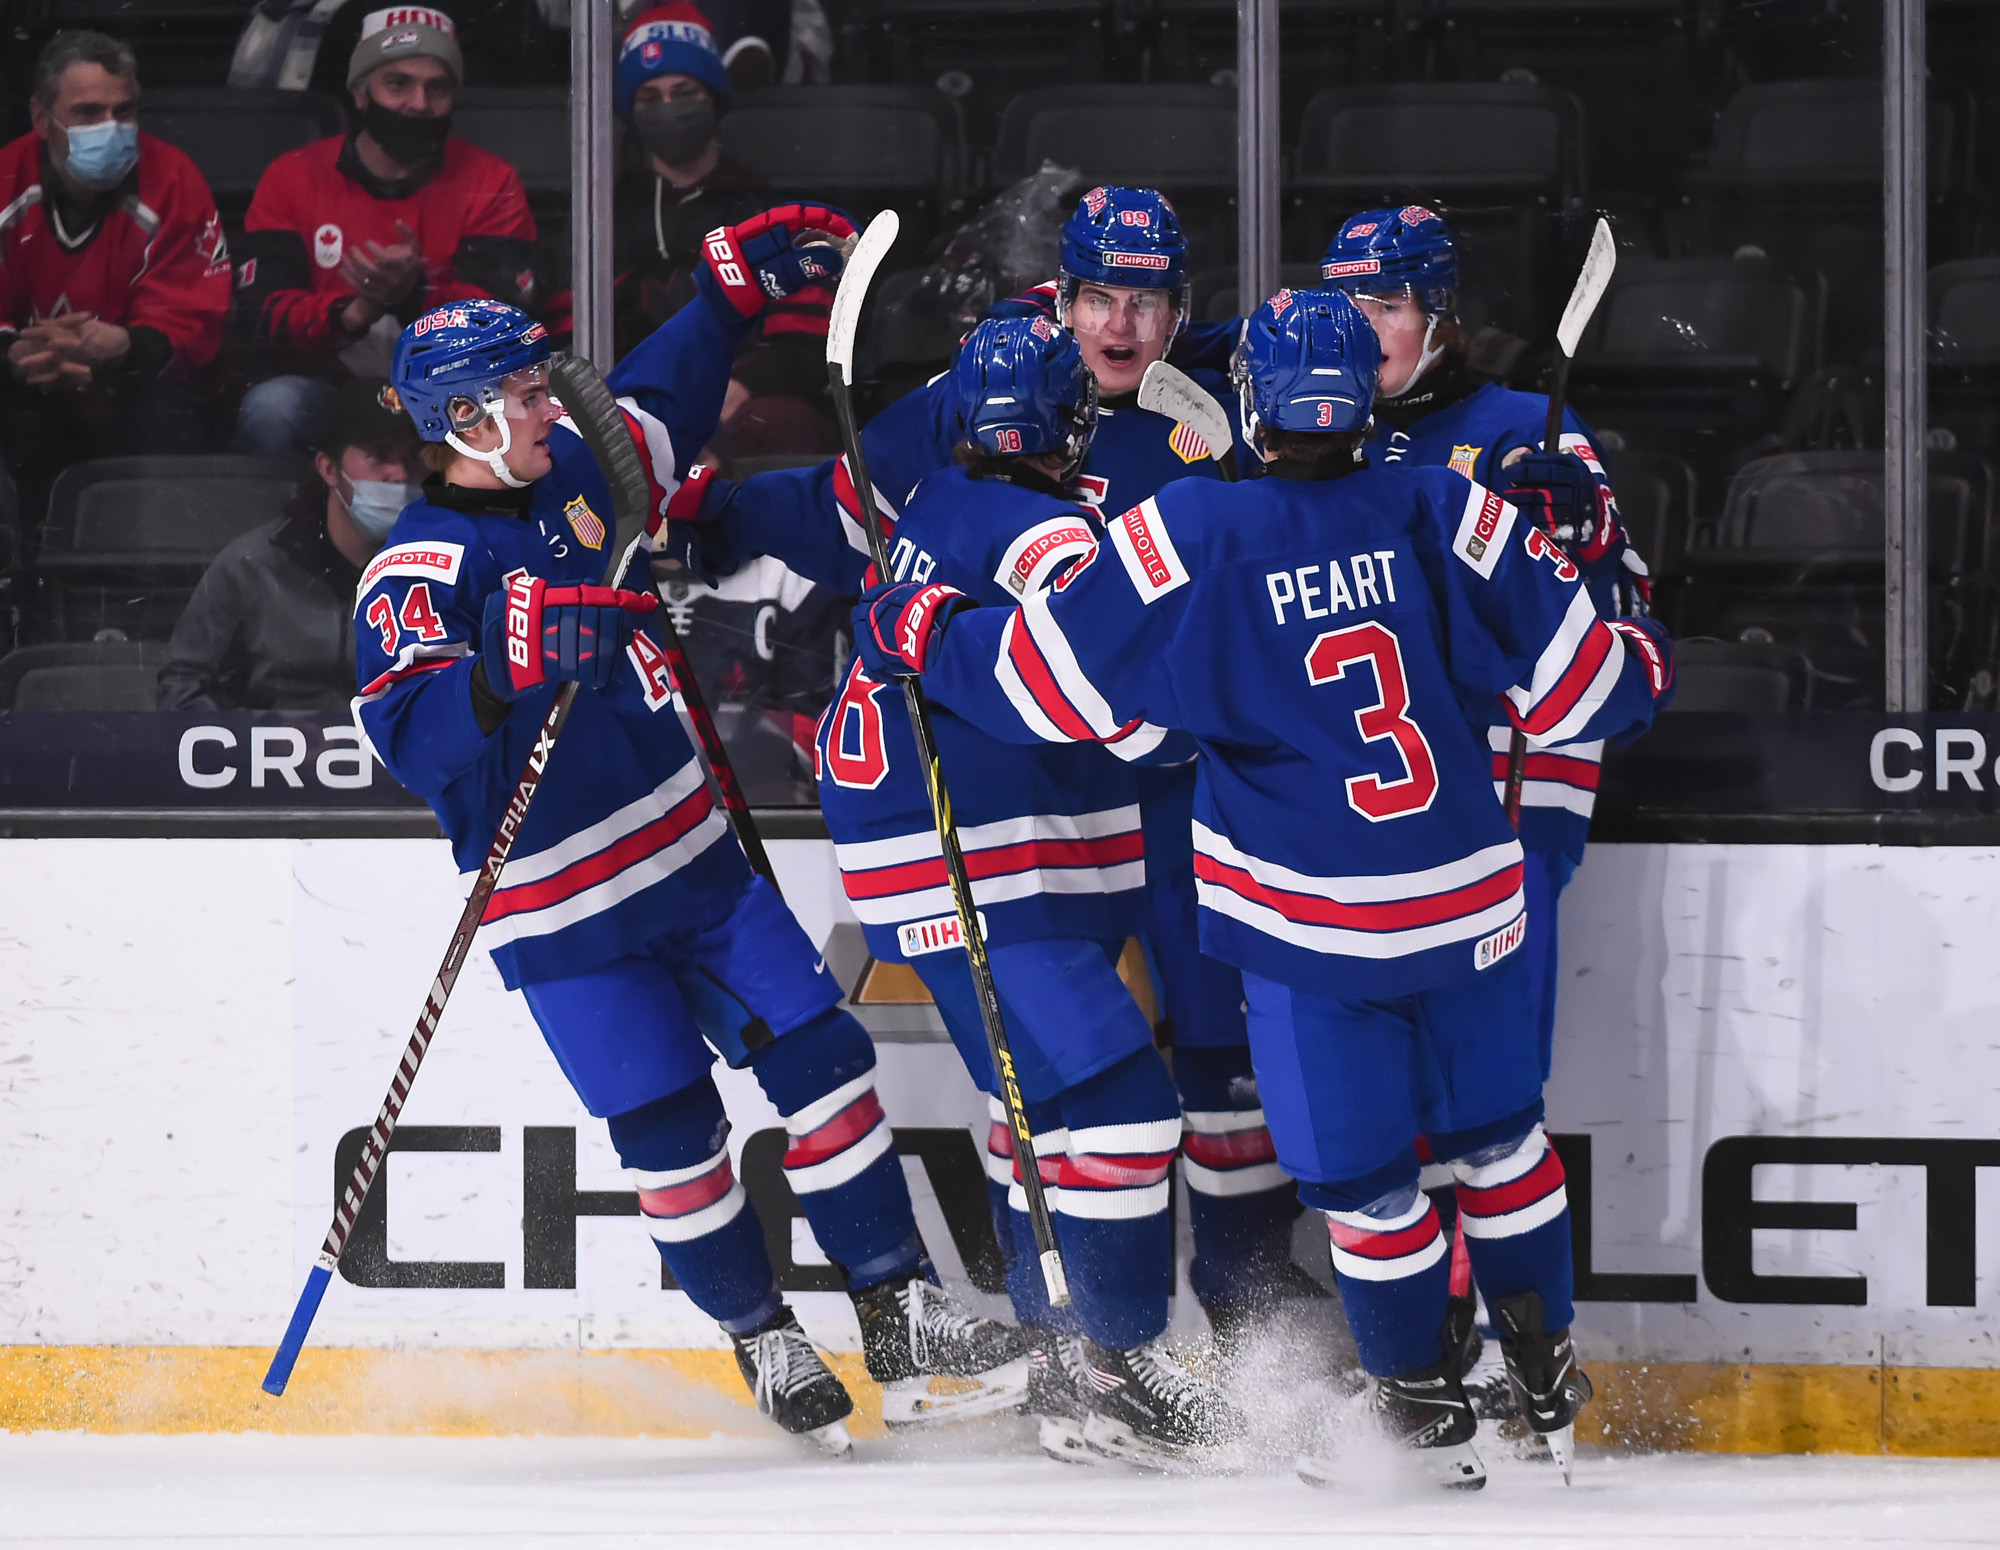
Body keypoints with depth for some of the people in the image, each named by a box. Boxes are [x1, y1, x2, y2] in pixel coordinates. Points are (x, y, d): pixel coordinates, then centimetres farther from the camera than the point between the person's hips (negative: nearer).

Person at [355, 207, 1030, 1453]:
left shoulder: (576, 474, 3)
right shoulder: (419, 574, -19)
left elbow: (660, 394, 24)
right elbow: (411, 733, -34)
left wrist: (742, 282, 18)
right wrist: (517, 657, -48)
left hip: (692, 851, 7)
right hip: (563, 907, -7)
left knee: (823, 1056, 2)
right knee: (671, 1135, -3)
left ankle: (903, 1315, 9)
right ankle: (766, 1345, 16)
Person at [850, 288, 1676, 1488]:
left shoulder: (1189, 535, -14)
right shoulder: (1447, 514, -9)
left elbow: (1052, 685, -8)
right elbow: (1579, 687, -4)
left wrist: (917, 630, 9)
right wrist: (1645, 665, 19)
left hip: (1313, 925, -3)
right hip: (1472, 903, 3)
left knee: (1360, 1170, 12)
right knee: (1495, 1130, 21)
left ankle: (1426, 1408, 20)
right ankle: (1543, 1380, 29)